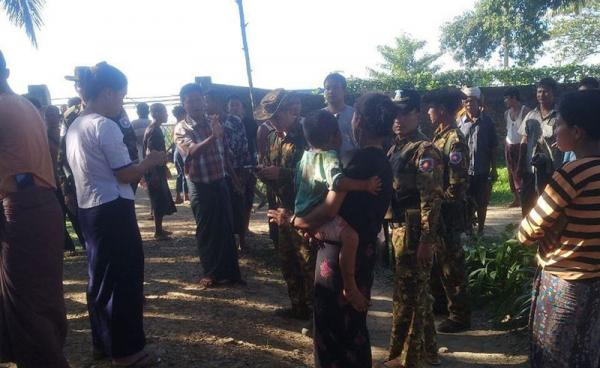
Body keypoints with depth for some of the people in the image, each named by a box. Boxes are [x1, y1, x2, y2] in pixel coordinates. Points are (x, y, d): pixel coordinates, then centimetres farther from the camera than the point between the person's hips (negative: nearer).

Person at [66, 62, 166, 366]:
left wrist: (141, 163, 16)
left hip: (88, 208, 9)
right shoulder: (105, 125, -16)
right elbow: (125, 175, -16)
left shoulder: (75, 126, 12)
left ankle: (103, 342, 29)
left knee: (100, 277, 17)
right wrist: (150, 161, 0)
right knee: (125, 278, 1)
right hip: (113, 209, -9)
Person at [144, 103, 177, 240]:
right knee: (159, 202, -5)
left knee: (161, 201, 15)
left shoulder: (155, 129, 14)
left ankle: (159, 229, 23)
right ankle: (158, 232, 2)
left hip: (158, 171, 10)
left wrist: (164, 168, 26)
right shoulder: (154, 131, -16)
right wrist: (154, 174, -24)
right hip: (155, 172, -10)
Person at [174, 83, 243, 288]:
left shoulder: (213, 122, 6)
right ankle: (210, 273, 18)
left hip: (221, 182, 4)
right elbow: (193, 151, -28)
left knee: (227, 229, 7)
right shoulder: (182, 129, -8)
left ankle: (230, 271, 17)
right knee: (206, 231, 5)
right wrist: (212, 137, -43)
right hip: (200, 186, -4)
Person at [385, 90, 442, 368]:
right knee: (418, 290, 18)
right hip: (398, 228, 9)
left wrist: (427, 239, -22)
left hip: (413, 231, -9)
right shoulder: (396, 147, 13)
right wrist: (391, 228, 16)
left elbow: (431, 198, -19)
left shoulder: (425, 150, -13)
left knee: (407, 293, 0)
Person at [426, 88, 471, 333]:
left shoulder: (455, 141, -19)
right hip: (434, 210, 9)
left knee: (451, 263, 2)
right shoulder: (439, 135, 9)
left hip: (447, 214, -9)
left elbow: (457, 186, -22)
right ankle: (438, 301, 38)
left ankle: (460, 315, 15)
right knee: (435, 259, 21)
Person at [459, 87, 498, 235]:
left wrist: (494, 168, 0)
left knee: (482, 202, 11)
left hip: (483, 170, 0)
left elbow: (493, 147, 1)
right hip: (464, 170, 0)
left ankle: (480, 230, 25)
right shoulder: (459, 123, -2)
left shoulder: (487, 121, -2)